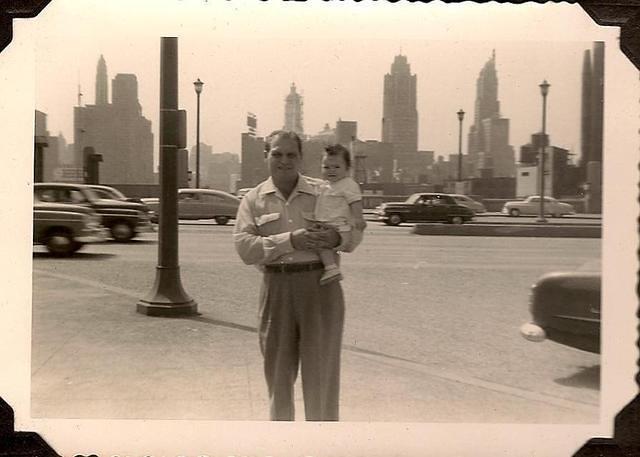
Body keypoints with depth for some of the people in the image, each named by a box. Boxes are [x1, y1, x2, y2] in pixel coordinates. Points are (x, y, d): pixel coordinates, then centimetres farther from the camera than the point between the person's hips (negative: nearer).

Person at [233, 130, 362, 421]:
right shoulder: (254, 199, 6)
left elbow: (354, 234, 9)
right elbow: (244, 246, -6)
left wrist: (337, 238, -15)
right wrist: (290, 240, -18)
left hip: (320, 286, -1)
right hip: (276, 288, 1)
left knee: (321, 364, 2)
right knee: (278, 368, 13)